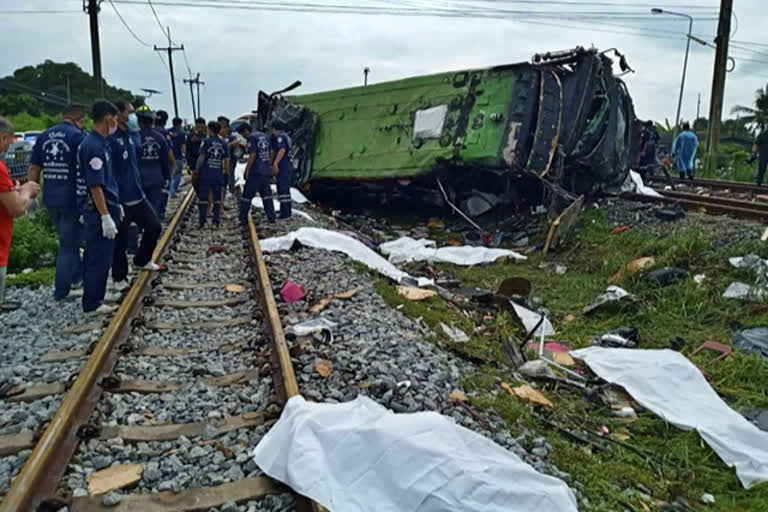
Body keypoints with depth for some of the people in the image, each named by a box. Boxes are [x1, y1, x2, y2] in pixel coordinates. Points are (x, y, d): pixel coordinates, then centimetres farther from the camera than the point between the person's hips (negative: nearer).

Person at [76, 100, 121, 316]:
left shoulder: (99, 143, 12)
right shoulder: (94, 147, -19)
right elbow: (95, 186, -22)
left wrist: (115, 205, 24)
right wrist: (106, 216, -22)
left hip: (98, 208, 10)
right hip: (99, 209, -10)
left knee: (95, 255, 17)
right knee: (100, 257, -3)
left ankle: (92, 299, 29)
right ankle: (92, 305, 6)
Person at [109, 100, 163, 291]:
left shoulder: (129, 137, 11)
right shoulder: (111, 139, -17)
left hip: (137, 196, 9)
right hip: (121, 201, -9)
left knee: (154, 226, 15)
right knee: (121, 240, 4)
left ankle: (142, 260, 35)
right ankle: (119, 278, 20)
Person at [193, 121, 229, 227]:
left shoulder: (206, 142, -7)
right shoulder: (224, 144, 5)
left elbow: (201, 158, -10)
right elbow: (227, 160, 8)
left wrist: (196, 171, -3)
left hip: (205, 175, -3)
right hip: (218, 175, 3)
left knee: (203, 198, 5)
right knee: (217, 199, 10)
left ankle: (202, 221, 5)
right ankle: (216, 221, 11)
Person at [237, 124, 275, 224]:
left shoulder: (251, 138, -8)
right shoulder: (263, 136, 16)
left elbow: (252, 155, -16)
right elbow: (270, 152, 17)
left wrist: (247, 170, -11)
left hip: (255, 171, -7)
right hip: (266, 170, 7)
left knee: (247, 194, 2)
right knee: (266, 194, 11)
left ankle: (243, 217, 8)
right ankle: (271, 217, 7)